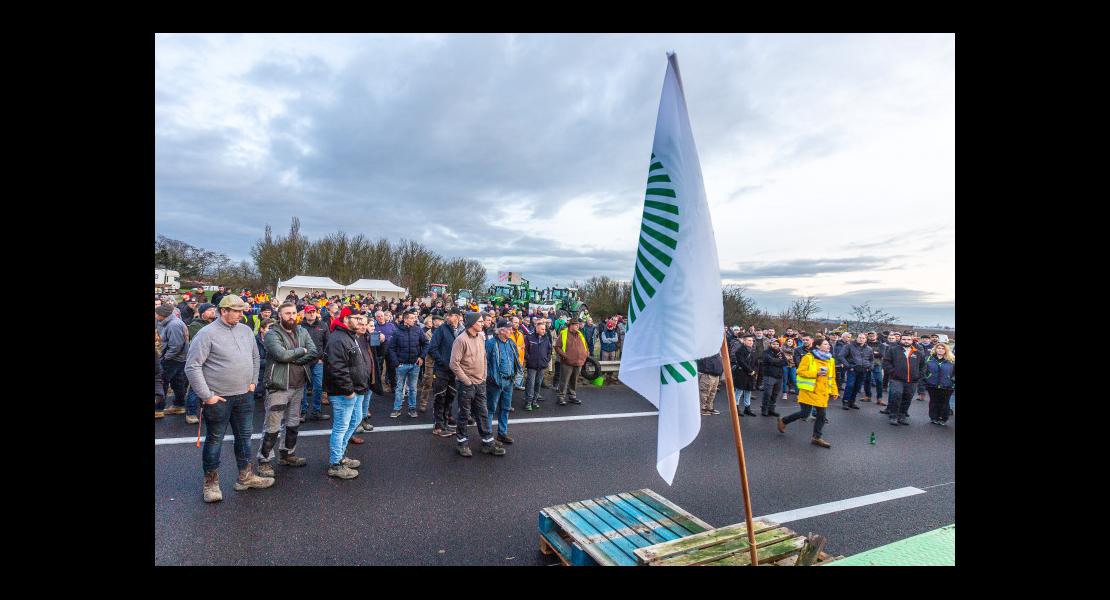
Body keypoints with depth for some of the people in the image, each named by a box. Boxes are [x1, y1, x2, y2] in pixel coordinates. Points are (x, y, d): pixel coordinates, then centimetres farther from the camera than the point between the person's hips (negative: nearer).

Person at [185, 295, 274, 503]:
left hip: (244, 396, 6)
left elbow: (255, 357, 17)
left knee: (244, 436, 15)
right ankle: (211, 483, 25)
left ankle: (245, 477, 29)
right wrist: (206, 395, -15)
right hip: (218, 398, -6)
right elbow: (192, 366, -15)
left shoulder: (246, 330, 5)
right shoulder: (207, 334, -13)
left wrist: (253, 381, 9)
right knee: (214, 440, 9)